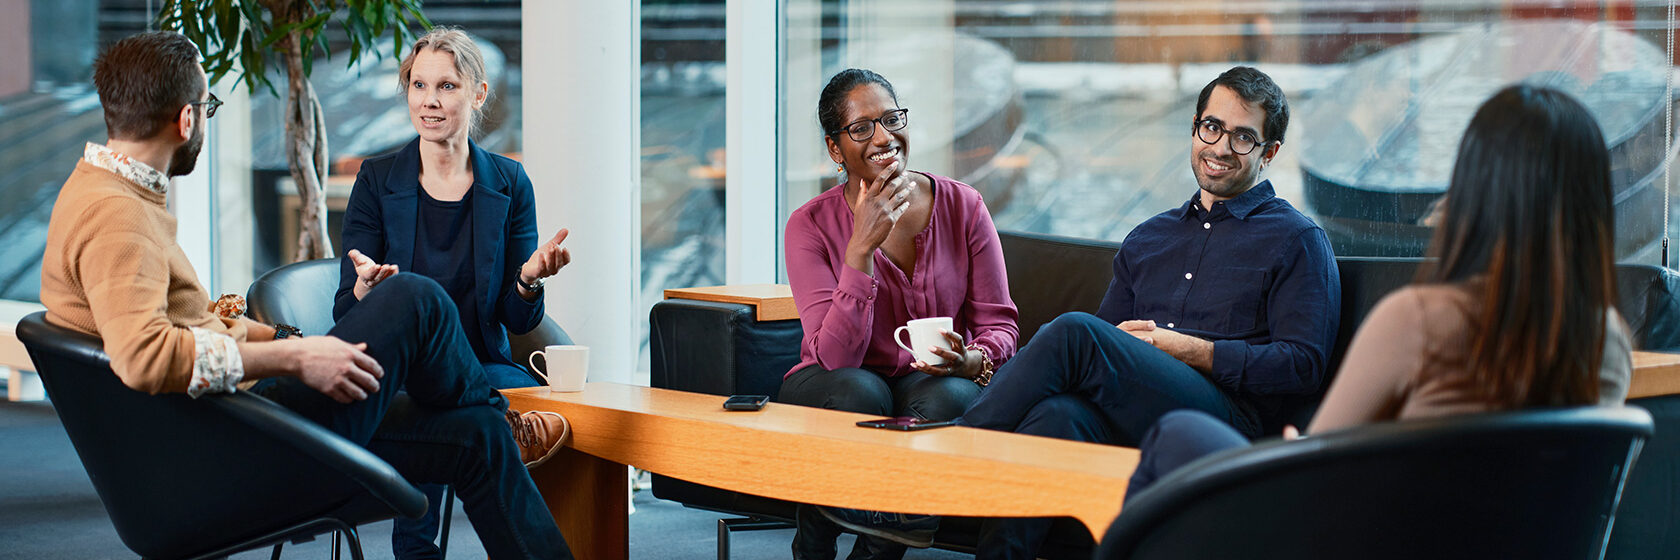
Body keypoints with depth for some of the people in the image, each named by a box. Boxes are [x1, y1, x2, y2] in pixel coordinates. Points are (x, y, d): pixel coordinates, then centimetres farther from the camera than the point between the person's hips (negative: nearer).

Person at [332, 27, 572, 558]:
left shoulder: (508, 184, 5)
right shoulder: (377, 180, 1)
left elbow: (519, 321, 5)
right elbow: (346, 315, -1)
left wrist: (529, 279, -18)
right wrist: (366, 288, -24)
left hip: (482, 365, 2)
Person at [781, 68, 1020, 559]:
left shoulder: (962, 206, -6)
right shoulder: (811, 225, -11)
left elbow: (999, 324, -2)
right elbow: (836, 356, -21)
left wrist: (972, 361, -26)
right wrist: (862, 245, -30)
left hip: (932, 380, 1)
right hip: (832, 387, -1)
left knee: (949, 396, -33)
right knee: (860, 392, -35)